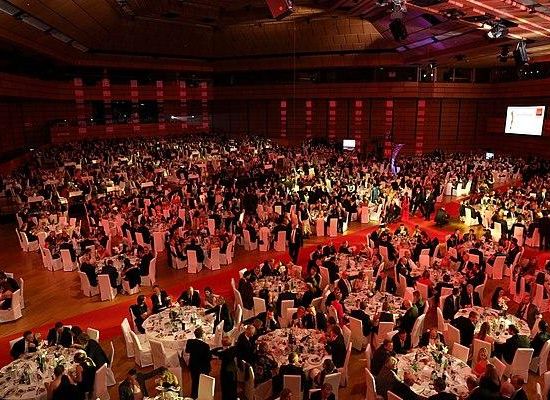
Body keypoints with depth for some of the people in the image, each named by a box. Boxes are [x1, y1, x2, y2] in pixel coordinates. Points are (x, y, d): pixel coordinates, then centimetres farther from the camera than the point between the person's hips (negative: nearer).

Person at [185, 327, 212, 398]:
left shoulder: (190, 342, -17)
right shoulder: (205, 345, -30)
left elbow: (187, 351, 3)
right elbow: (209, 357, -21)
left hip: (193, 366, 4)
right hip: (203, 368, -4)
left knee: (194, 382, 25)